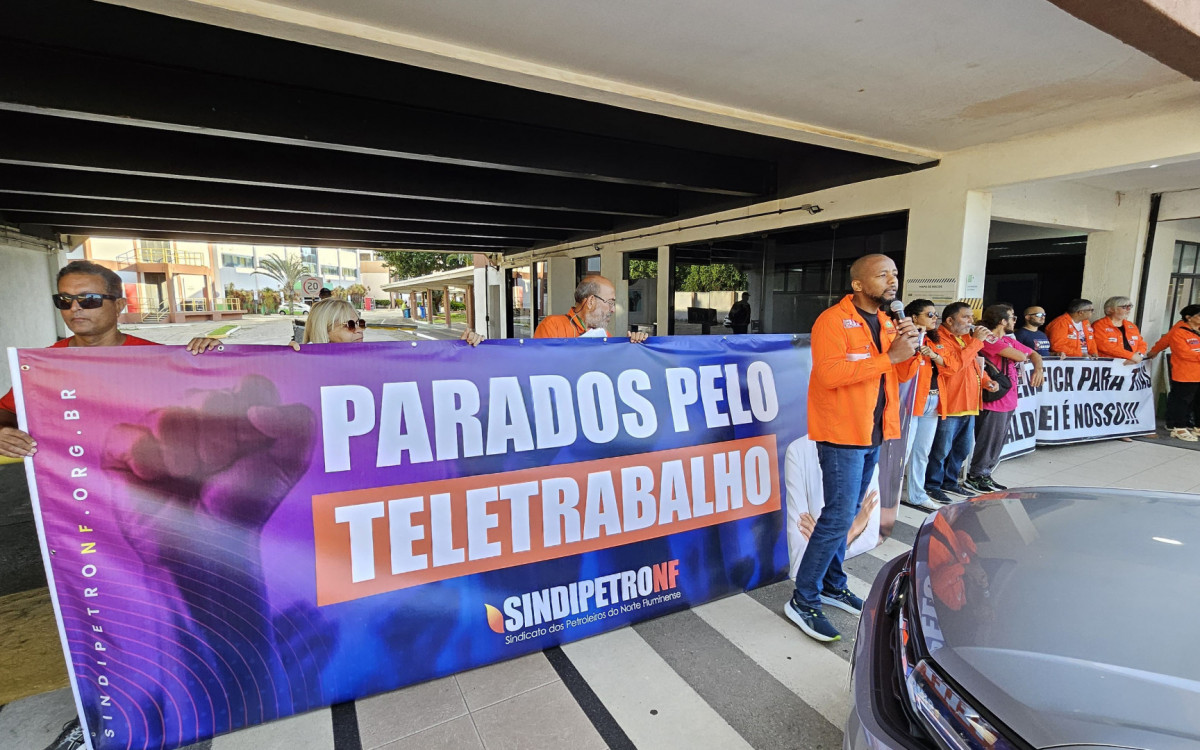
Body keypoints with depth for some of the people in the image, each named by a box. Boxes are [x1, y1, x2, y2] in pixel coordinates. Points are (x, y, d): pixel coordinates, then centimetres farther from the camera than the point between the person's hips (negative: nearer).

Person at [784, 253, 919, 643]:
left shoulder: (886, 322, 12)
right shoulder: (832, 320, -13)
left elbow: (901, 375, 14)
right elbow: (828, 373, -25)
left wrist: (908, 348, -6)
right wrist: (889, 356, -22)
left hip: (873, 434, 8)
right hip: (842, 434, -8)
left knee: (845, 513, 16)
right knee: (839, 516, -8)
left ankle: (832, 584, 30)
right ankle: (803, 600, 4)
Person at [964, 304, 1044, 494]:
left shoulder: (1009, 340, 14)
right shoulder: (989, 341, -16)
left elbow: (1033, 354, 19)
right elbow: (1021, 356, -21)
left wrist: (1038, 369, -1)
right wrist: (1014, 351, 2)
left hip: (1008, 401, 10)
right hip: (994, 402, -10)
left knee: (998, 442, 16)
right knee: (988, 441, -2)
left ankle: (985, 474, 25)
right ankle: (975, 476, 9)